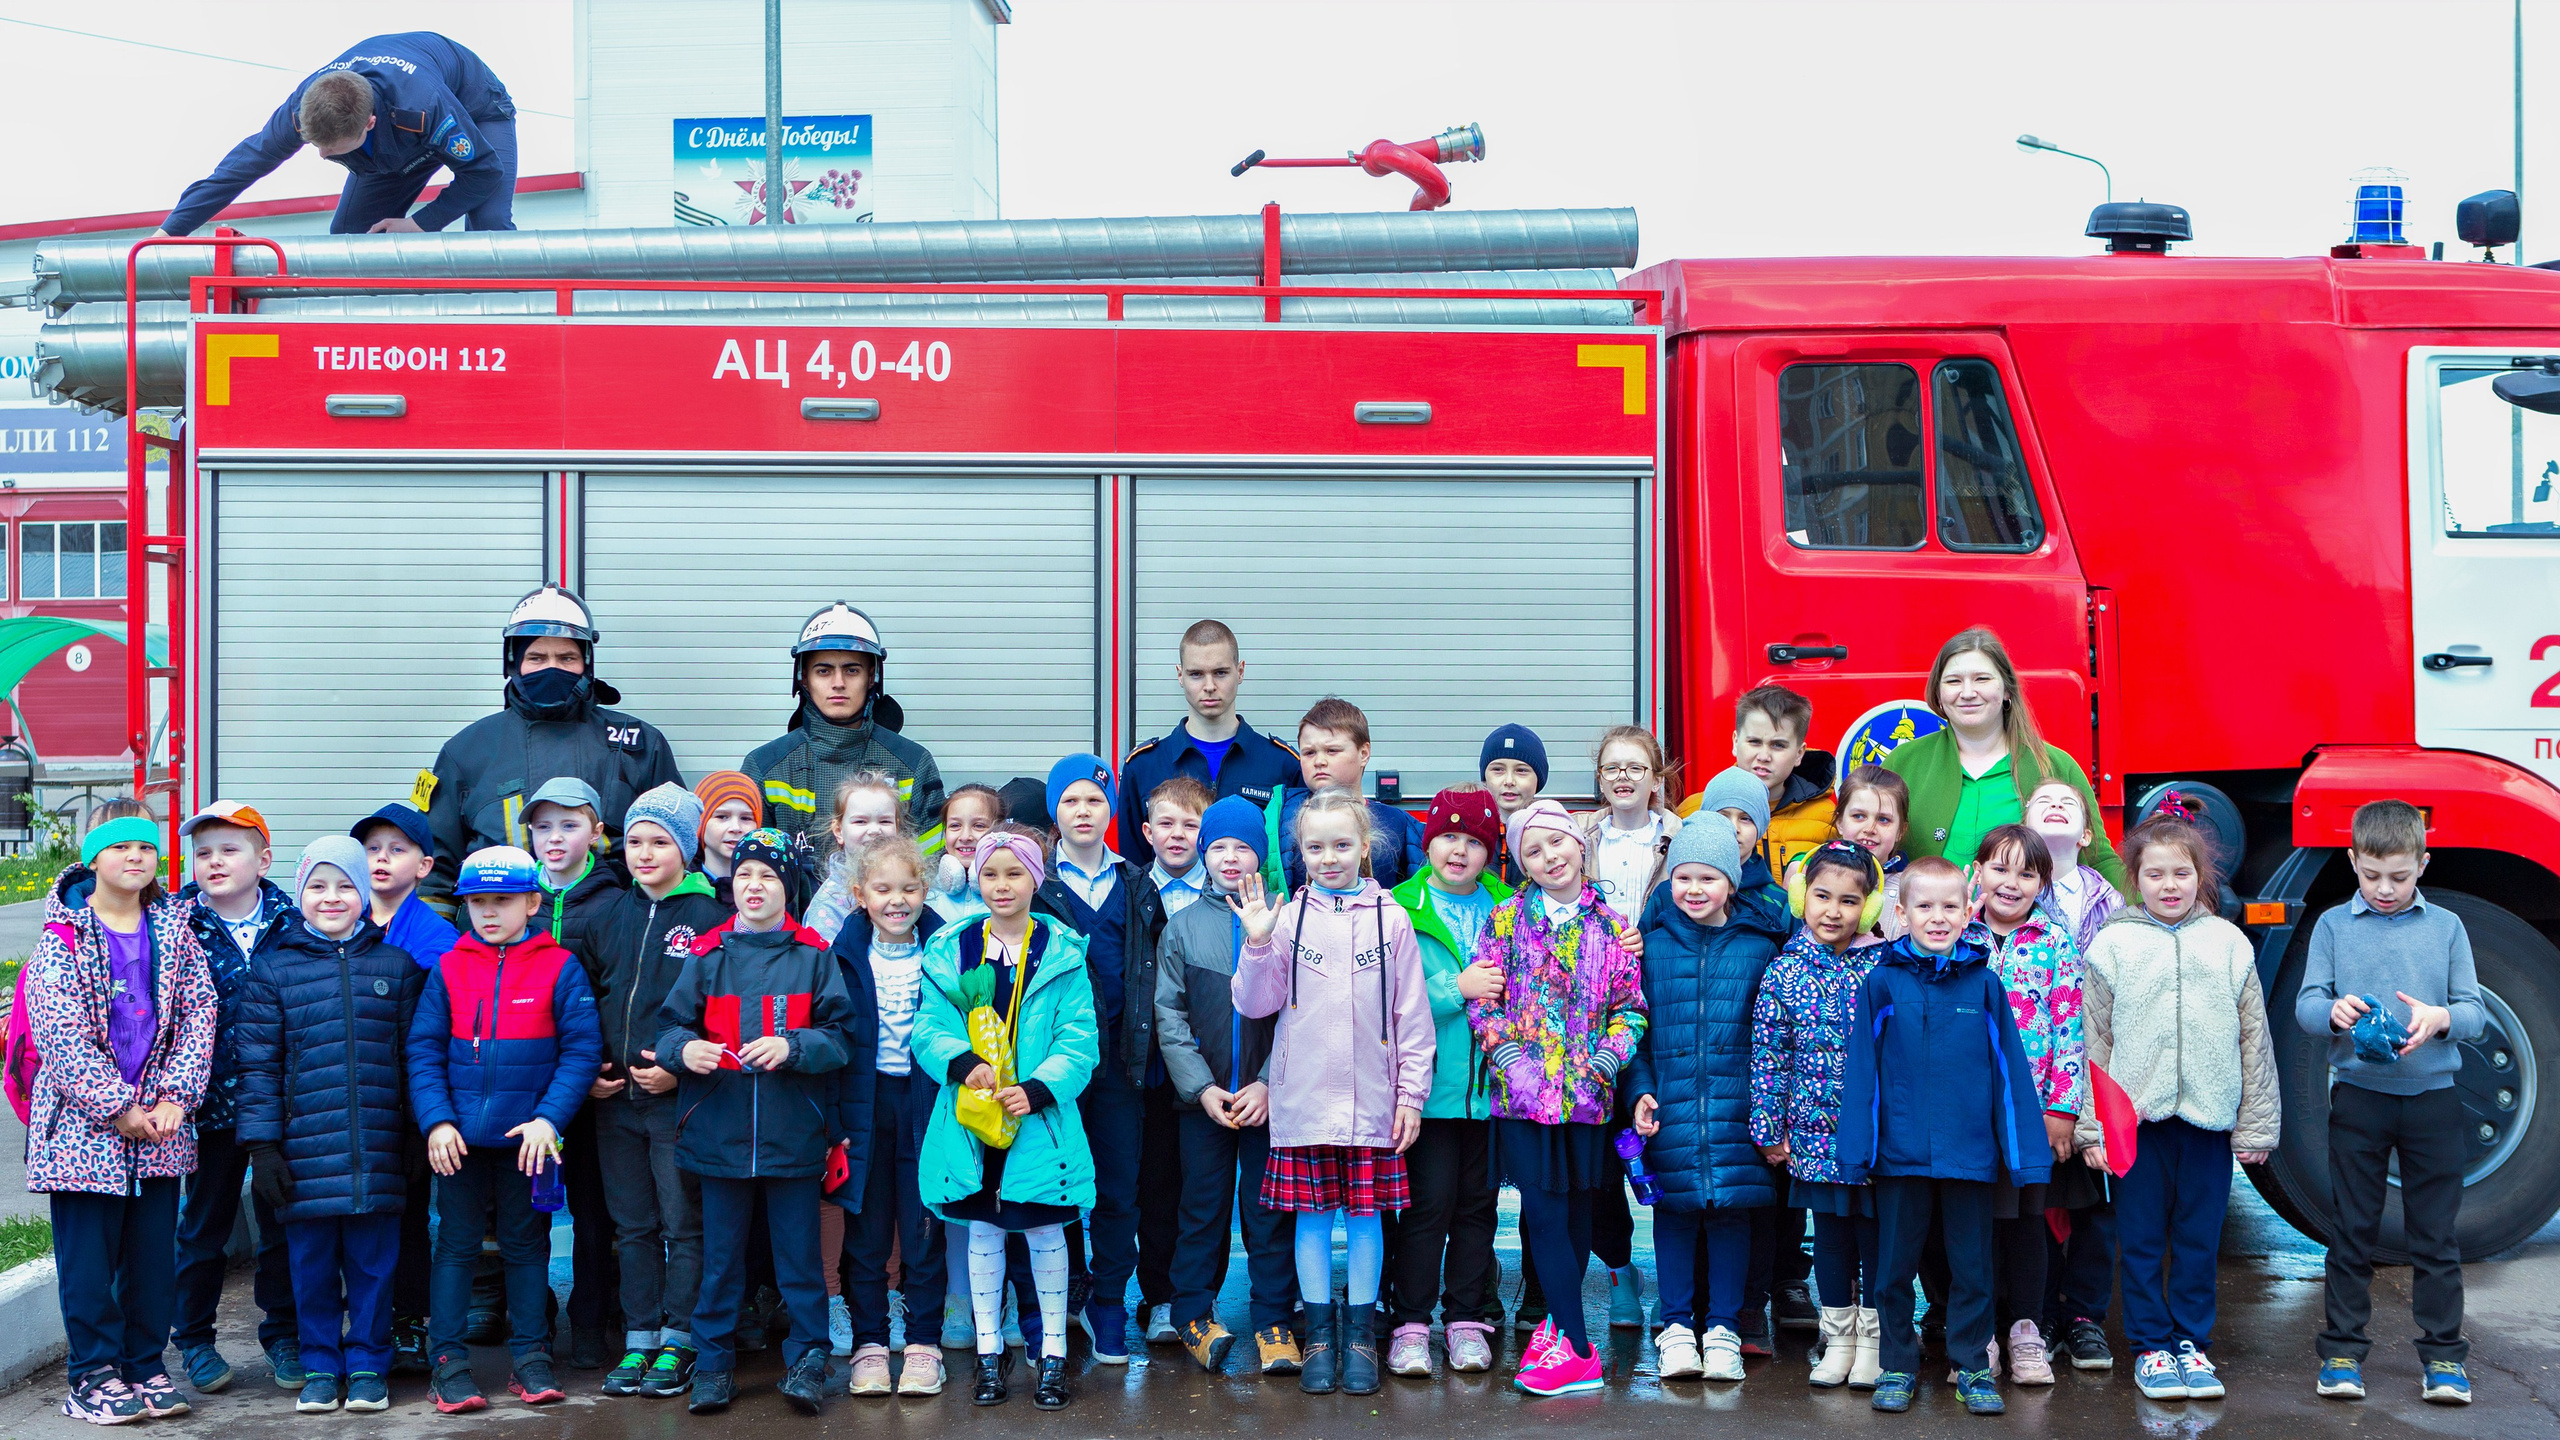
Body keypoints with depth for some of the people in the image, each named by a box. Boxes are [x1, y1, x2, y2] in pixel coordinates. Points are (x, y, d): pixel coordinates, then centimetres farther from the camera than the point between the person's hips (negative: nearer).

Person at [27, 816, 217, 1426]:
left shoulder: (172, 928, 6)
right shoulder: (63, 936, -6)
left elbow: (199, 1009, 2)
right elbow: (61, 1034, -13)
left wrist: (175, 1097, -9)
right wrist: (119, 1108, -15)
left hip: (160, 1122, 4)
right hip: (84, 1122, -4)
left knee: (154, 1252, 9)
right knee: (88, 1255, 2)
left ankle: (146, 1366, 20)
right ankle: (95, 1375, 13)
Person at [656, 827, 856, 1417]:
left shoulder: (814, 956, 2)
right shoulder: (707, 955, 7)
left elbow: (841, 1037, -2)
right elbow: (670, 1024, 8)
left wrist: (791, 1046, -19)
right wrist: (684, 1047, -14)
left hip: (793, 1133, -1)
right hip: (719, 1131, 2)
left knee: (799, 1254, 4)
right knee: (720, 1254, 9)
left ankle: (806, 1361, 13)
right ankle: (713, 1363, 19)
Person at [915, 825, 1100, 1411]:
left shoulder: (1063, 953, -1)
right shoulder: (950, 950, 5)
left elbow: (1080, 1037, -5)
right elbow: (929, 1027, 0)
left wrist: (1037, 1088, -18)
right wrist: (963, 1062, -19)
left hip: (1041, 1116, -2)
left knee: (1045, 1232, 5)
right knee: (982, 1232, 10)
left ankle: (1053, 1356, 17)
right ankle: (989, 1352, 22)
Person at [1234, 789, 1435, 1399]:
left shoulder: (1390, 919, 1)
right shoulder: (1287, 916, 1)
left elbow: (1412, 1016, 4)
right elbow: (1255, 1004, 0)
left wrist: (1411, 1095, 0)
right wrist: (1257, 943, -15)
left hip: (1371, 1100, 0)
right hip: (1304, 1099, 0)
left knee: (1366, 1215, 6)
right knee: (1313, 1215, 6)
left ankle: (1361, 1333, 18)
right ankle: (1320, 1333, 18)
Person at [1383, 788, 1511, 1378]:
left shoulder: (1507, 909, 9)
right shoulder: (1398, 910, -2)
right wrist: (1456, 987, -17)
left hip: (1490, 1081, 3)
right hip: (1429, 1080, -3)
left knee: (1478, 1201, 8)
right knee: (1429, 1199, -4)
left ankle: (1467, 1318, 19)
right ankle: (1411, 1323, 7)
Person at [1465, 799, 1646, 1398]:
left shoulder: (1613, 927, 5)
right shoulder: (1506, 921, 2)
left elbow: (1631, 1008, 5)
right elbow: (1481, 1000, 0)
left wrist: (1601, 1066, -8)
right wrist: (1514, 1060, -10)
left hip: (1589, 1095, 2)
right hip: (1525, 1094, -2)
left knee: (1578, 1212, 8)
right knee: (1545, 1214, -4)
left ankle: (1561, 1323, 22)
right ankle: (1578, 1352, 0)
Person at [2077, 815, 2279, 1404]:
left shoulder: (2229, 944, 5)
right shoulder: (2113, 945, 1)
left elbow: (2254, 1041, 8)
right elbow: (2094, 1044, 2)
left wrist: (2256, 1125, 5)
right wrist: (2092, 1127, -3)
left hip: (2208, 1115, 1)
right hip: (2135, 1117, -1)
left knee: (2199, 1239, 9)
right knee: (2141, 1240, 5)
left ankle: (2192, 1342, 21)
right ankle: (2151, 1345, 17)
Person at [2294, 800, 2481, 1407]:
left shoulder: (2446, 927, 5)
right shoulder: (2334, 925, 4)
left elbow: (2474, 1012, 1)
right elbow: (2305, 1004, -1)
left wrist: (2441, 1018, -21)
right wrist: (2333, 1011, -23)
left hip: (2432, 1098, 0)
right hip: (2358, 1097, 0)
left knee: (2435, 1232, 4)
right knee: (2352, 1230, 5)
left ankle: (2443, 1355, 13)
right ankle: (2343, 1350, 13)